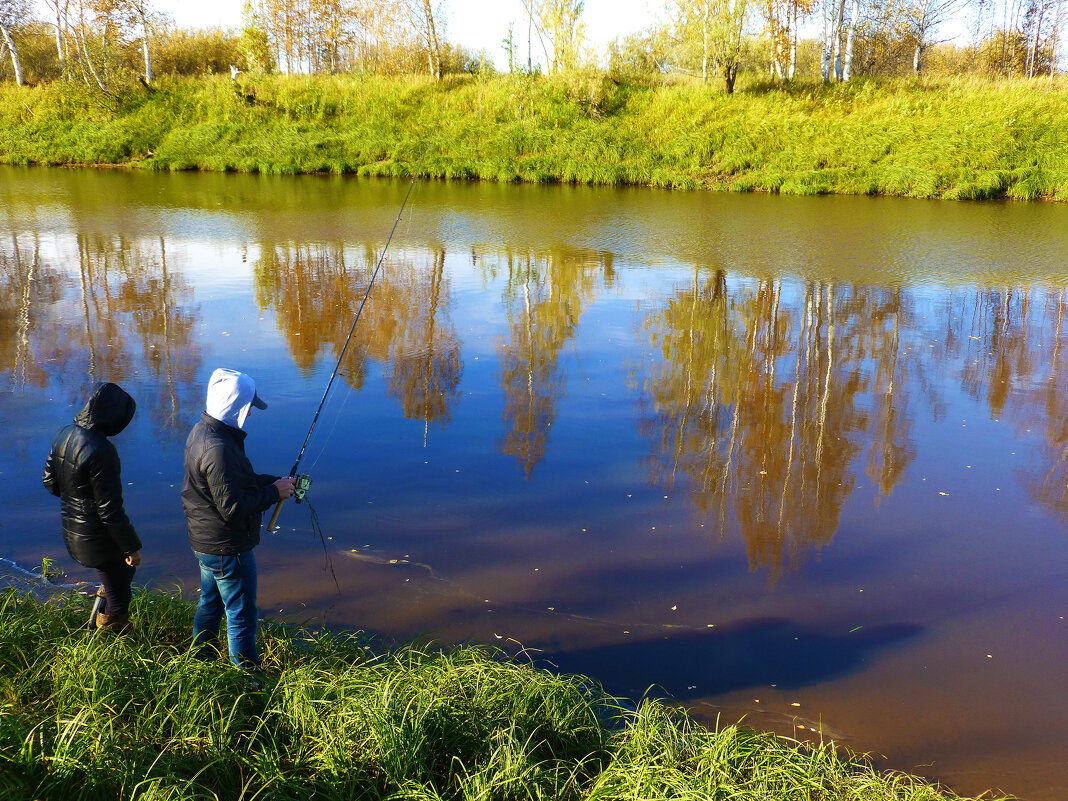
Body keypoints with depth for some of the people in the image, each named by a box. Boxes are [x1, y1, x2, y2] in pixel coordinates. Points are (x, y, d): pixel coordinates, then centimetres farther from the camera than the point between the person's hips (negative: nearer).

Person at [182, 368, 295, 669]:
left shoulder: (202, 430, 3)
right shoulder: (219, 449, -30)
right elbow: (233, 507, -28)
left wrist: (272, 480, 4)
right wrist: (274, 492, -17)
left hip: (205, 542, 10)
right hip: (228, 547, -10)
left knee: (210, 604, 26)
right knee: (241, 615, 4)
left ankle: (200, 658, 41)